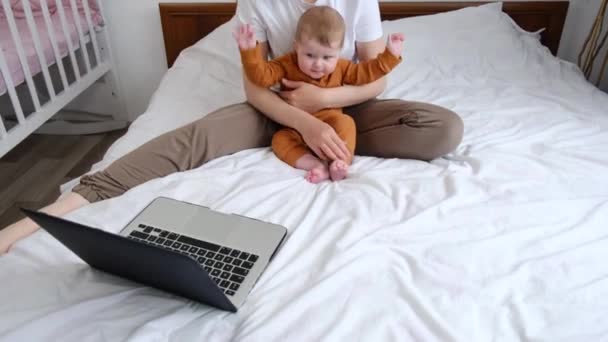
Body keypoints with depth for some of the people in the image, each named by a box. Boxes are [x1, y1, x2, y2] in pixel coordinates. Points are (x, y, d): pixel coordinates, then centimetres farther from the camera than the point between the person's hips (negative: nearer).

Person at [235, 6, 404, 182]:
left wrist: (390, 55, -4)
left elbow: (366, 72, 4)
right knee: (280, 140, -28)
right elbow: (262, 75, -19)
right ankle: (316, 165, -39)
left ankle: (341, 162, -33)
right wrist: (249, 50, -34)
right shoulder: (287, 64, -9)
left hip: (331, 127, 0)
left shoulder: (341, 68, -1)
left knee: (345, 122, -30)